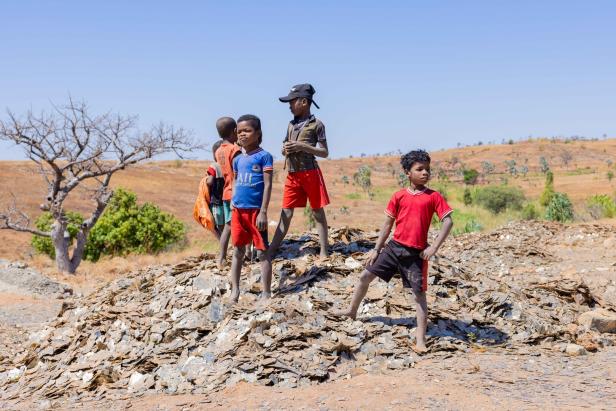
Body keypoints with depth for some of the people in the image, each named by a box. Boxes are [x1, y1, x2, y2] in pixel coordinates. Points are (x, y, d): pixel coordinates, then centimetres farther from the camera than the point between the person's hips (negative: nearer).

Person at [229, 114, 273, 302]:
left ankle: (266, 293, 7)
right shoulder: (237, 159, 12)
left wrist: (263, 211, -15)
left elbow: (268, 185, -10)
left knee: (262, 252, 1)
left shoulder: (264, 156, -6)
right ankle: (235, 291, 21)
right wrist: (232, 200, 6)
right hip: (238, 210, 6)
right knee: (238, 251, 12)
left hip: (256, 210, -6)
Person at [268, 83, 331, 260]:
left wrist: (302, 146, -15)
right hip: (292, 174, 5)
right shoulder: (291, 125, 14)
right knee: (286, 214, 6)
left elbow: (325, 152, -4)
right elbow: (284, 149, 21)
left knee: (318, 212, 2)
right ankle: (270, 251, 5)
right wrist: (285, 149, -3)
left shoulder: (316, 124, -3)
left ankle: (324, 252, 6)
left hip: (310, 173, -5)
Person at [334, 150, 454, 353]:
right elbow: (388, 224, 9)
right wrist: (376, 249, 9)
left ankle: (421, 340, 4)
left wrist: (434, 247, -15)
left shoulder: (433, 197, -5)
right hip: (394, 246, 3)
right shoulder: (399, 196, 3)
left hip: (416, 253, -3)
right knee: (366, 275, 7)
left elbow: (448, 221, -8)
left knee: (419, 293, -1)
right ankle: (352, 311, 30)